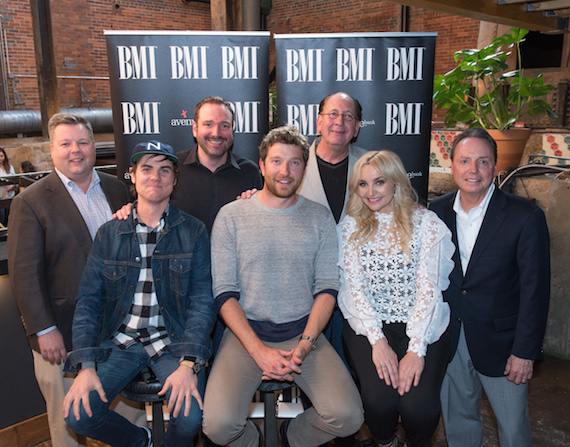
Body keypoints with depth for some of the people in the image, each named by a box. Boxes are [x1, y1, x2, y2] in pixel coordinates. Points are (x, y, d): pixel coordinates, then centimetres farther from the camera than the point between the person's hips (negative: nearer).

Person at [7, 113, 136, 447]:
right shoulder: (30, 202, -7)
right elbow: (25, 273, -10)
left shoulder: (117, 189, 7)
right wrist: (44, 330, -13)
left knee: (134, 406, 17)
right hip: (64, 334, -4)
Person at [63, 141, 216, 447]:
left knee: (190, 417, -23)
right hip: (120, 341, 2)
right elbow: (88, 300, 3)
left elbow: (202, 301, -5)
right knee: (78, 413, -16)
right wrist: (86, 366, -10)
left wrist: (189, 364, -18)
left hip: (173, 340, -2)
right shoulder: (109, 233, 5)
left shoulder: (193, 232, -1)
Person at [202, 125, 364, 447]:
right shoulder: (231, 216, 0)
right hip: (246, 333, -1)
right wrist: (259, 350, -14)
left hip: (305, 332, 2)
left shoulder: (320, 218, 5)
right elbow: (225, 293, -3)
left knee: (348, 417, -18)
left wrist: (304, 345, -11)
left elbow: (327, 288, 3)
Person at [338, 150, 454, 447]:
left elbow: (429, 287, -4)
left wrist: (416, 348, -15)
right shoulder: (351, 226, 8)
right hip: (368, 327, 1)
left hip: (420, 326, 0)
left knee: (418, 405, -21)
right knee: (379, 398, -23)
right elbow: (354, 287, 0)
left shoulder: (426, 222, 3)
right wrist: (378, 341, -13)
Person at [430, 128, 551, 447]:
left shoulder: (526, 217, -12)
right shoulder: (436, 213, -1)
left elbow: (535, 290, -11)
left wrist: (525, 352, -11)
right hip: (448, 340, 3)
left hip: (500, 342, -3)